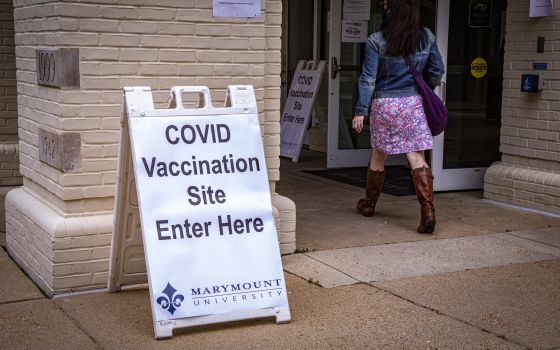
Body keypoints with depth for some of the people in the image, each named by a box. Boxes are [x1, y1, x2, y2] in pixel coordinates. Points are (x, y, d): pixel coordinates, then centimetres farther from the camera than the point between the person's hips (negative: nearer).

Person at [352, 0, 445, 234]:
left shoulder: (377, 41, -9)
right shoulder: (426, 37, 2)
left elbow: (368, 79, -9)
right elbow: (437, 70, 11)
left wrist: (360, 111, -5)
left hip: (384, 105, -1)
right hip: (413, 103, 2)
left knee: (378, 157, 16)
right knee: (418, 159, -2)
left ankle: (369, 204, 33)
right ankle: (428, 211, -15)